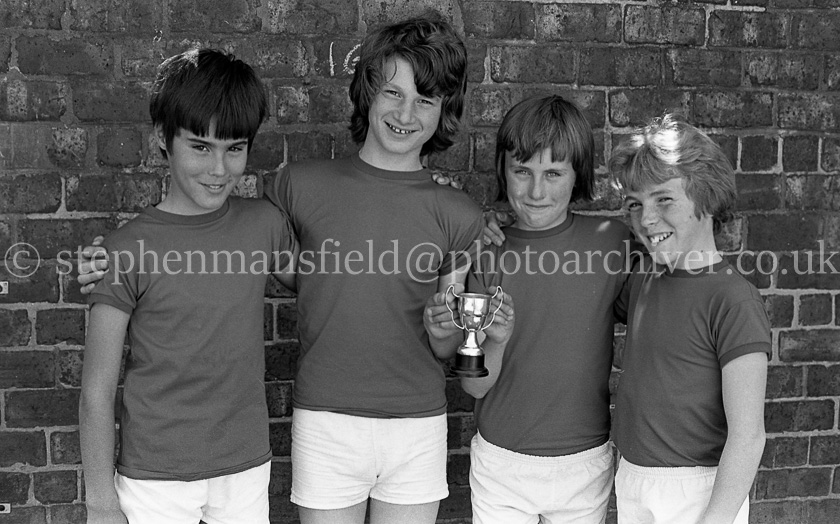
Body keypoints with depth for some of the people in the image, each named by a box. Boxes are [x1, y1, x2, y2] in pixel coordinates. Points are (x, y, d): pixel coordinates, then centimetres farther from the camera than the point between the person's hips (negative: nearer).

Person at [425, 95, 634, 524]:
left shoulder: (612, 241, -9)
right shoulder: (488, 253, -7)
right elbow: (474, 386, -7)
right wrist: (496, 339, -24)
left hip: (585, 461, 0)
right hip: (500, 461, 0)